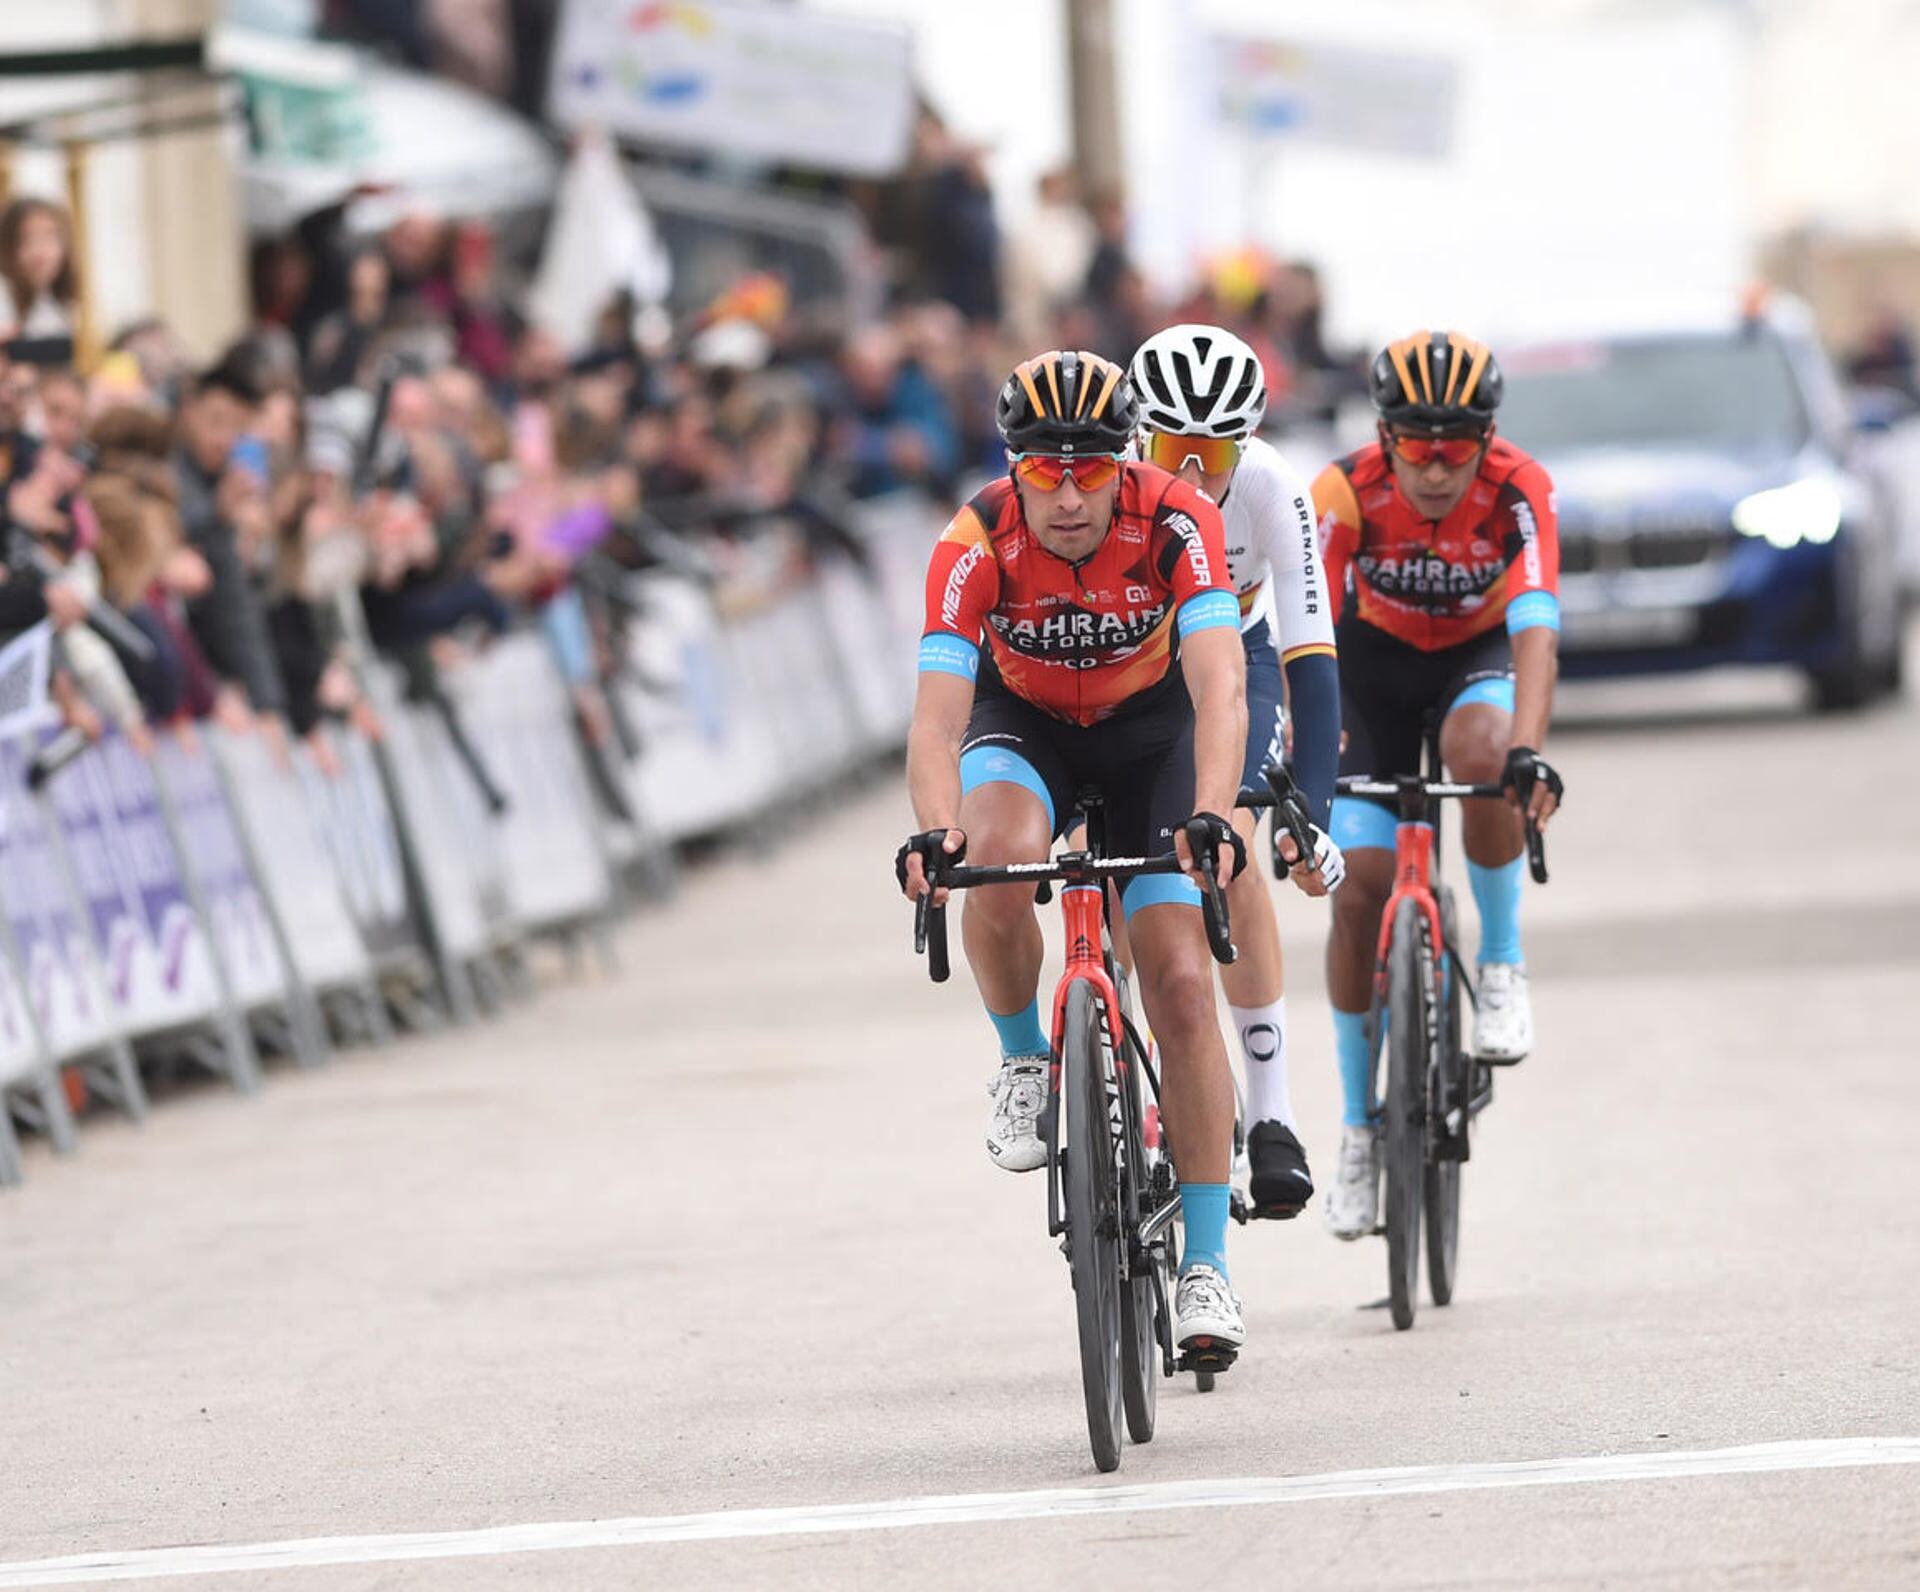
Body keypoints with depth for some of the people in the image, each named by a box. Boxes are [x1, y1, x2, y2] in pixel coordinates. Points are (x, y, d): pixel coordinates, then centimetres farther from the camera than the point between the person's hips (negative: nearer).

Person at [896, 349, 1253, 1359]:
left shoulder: (1175, 524, -30)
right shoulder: (976, 546, -29)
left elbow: (1220, 689, -39)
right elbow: (936, 715, -37)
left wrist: (1209, 815, -57)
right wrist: (934, 832, -56)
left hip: (1149, 728, 0)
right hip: (1023, 724, 0)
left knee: (1181, 984, -11)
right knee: (1000, 859, -35)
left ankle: (1204, 1269, -4)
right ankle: (1023, 1061, -6)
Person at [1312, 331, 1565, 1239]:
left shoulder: (1519, 491, -30)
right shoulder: (1346, 492, -29)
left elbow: (1536, 630, -41)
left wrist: (1527, 751, -57)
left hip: (1482, 652, -1)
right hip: (1378, 653, 1)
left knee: (1479, 752, -37)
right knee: (1360, 888, -9)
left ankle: (1502, 962, -13)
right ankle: (1359, 1124, 7)